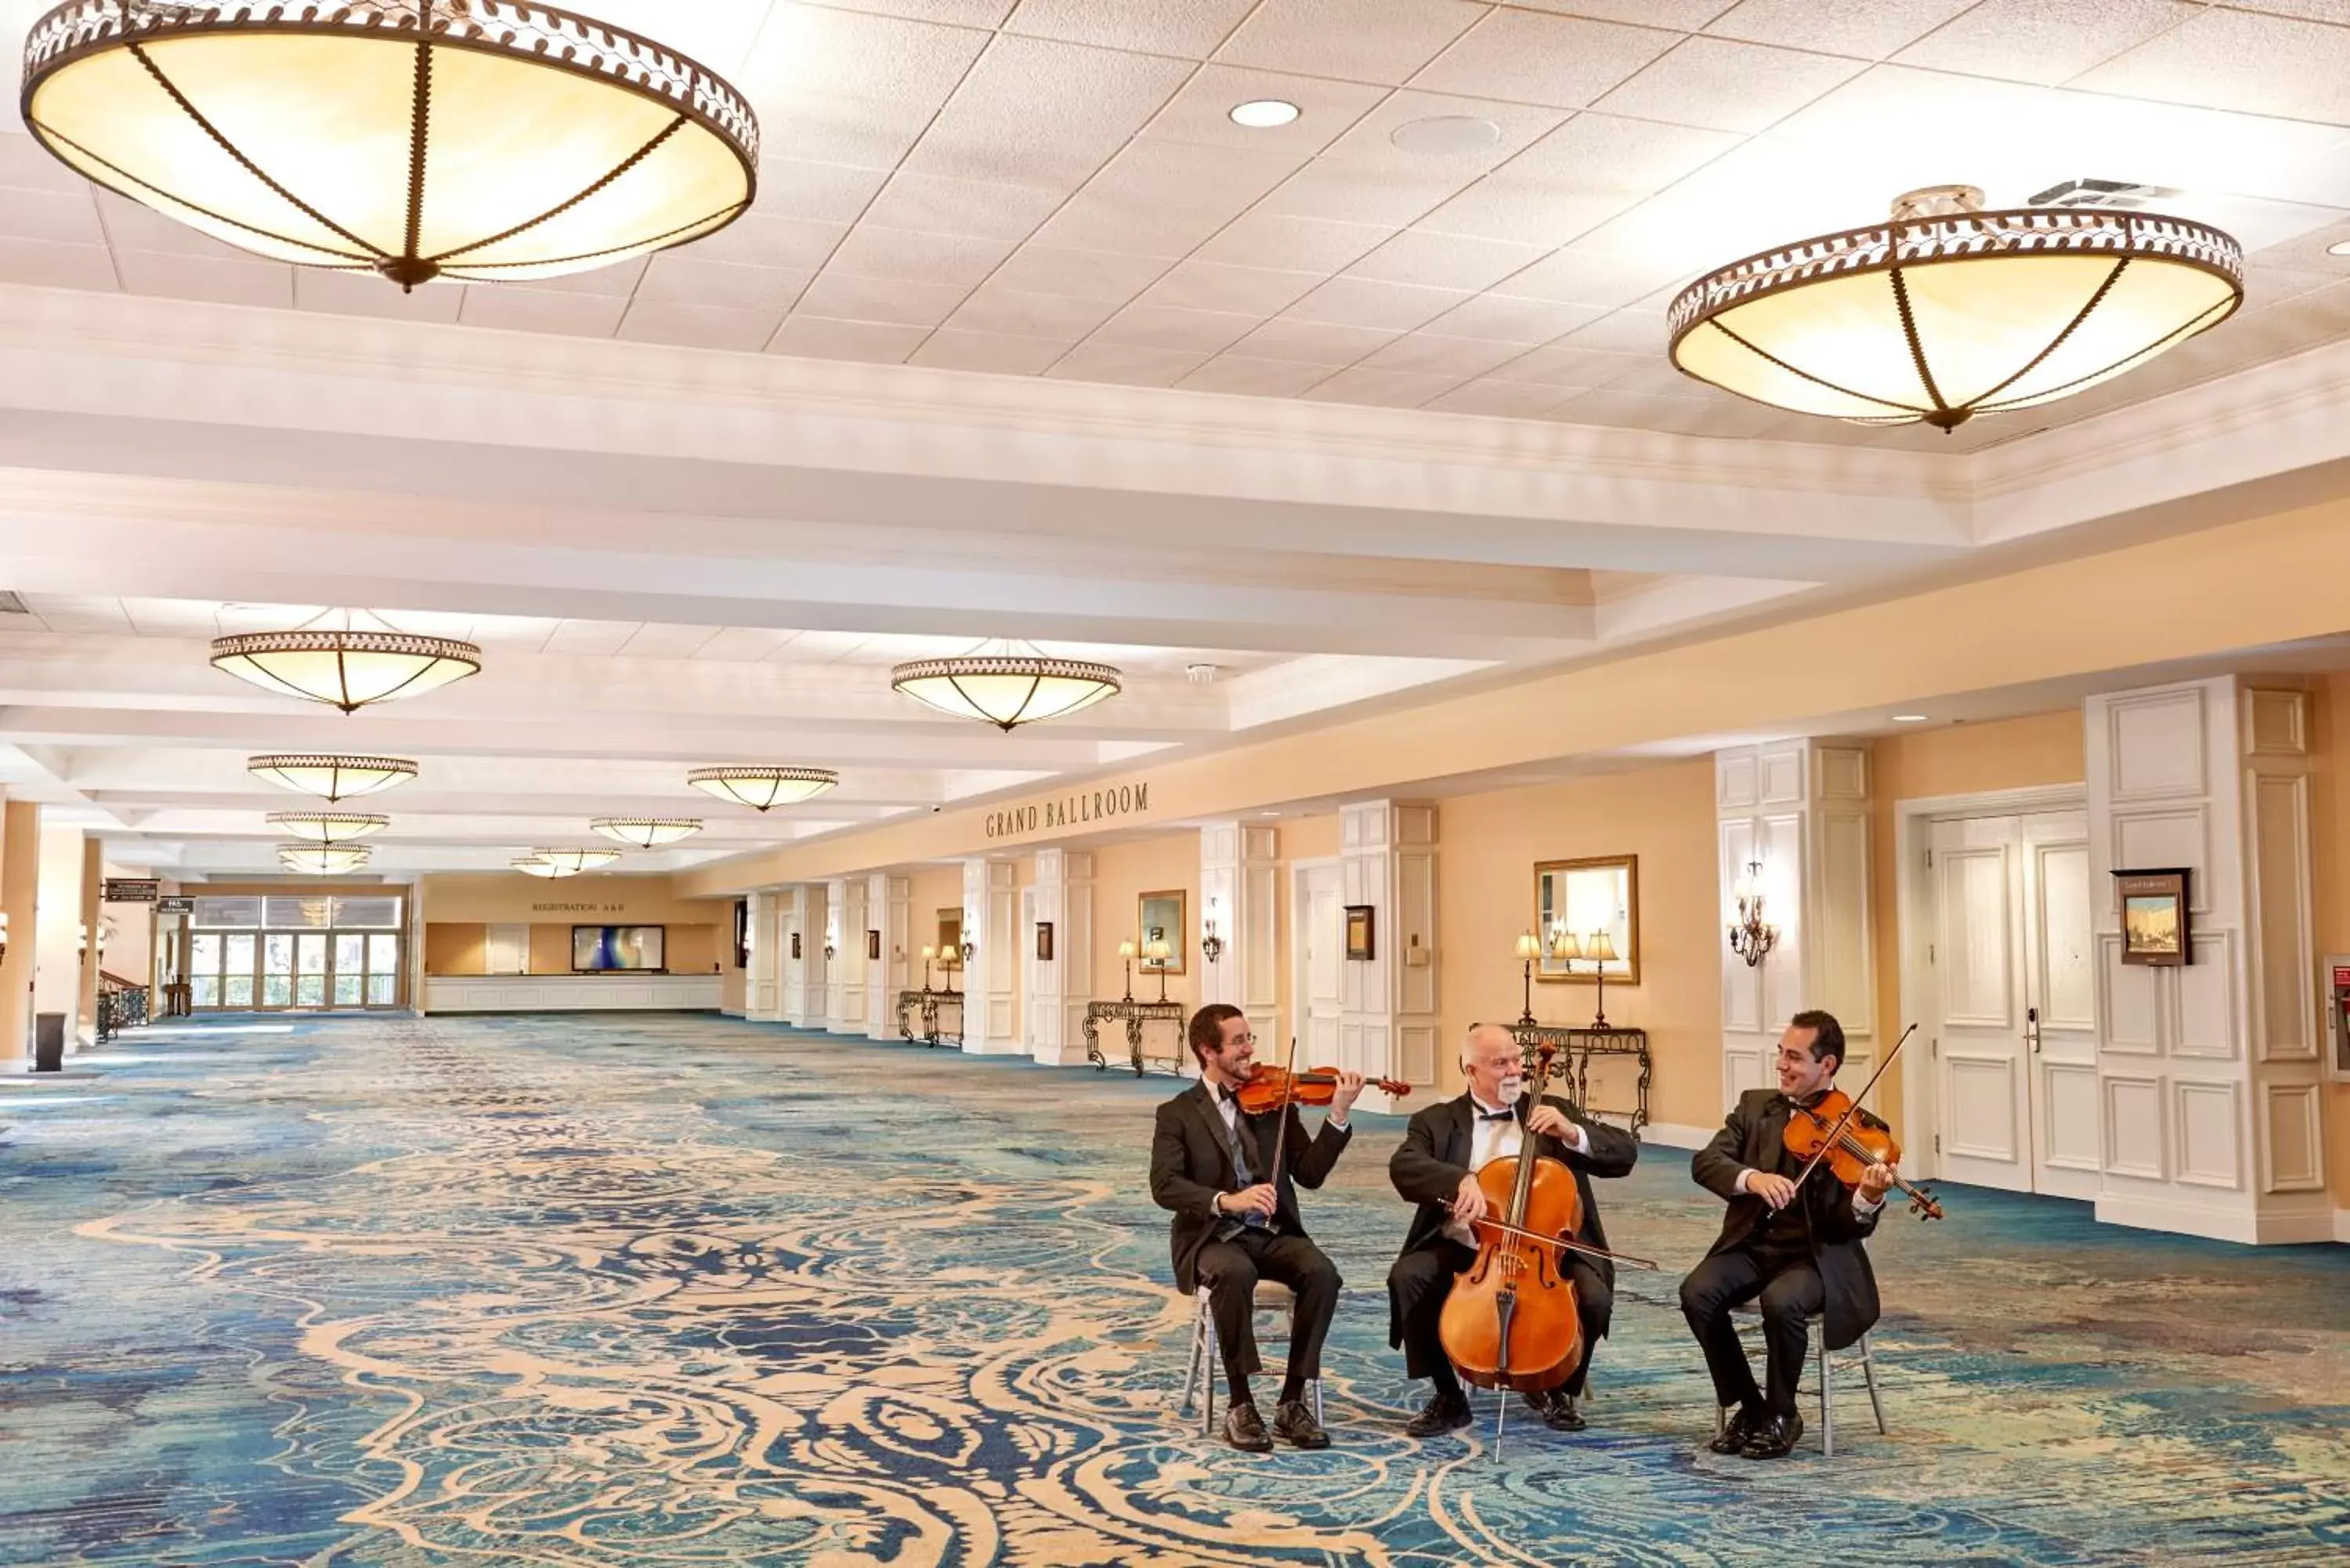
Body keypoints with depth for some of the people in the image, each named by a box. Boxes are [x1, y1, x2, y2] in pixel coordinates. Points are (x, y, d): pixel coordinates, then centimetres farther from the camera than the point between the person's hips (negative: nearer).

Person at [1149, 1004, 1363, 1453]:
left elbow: (1310, 1174, 0)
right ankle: (1241, 1406, -22)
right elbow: (1165, 1186, -12)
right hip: (1211, 1238, -3)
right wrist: (1225, 1201, -29)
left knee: (1322, 1273, -28)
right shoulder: (1177, 1113, 2)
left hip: (1275, 1234, 3)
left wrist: (1338, 1116, -13)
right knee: (1235, 1274, -37)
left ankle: (1293, 1401, -15)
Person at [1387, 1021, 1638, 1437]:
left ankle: (1556, 1388, 5)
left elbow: (1626, 1153, 5)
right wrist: (1460, 1179, -32)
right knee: (1407, 1277, -27)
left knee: (1594, 1296, -27)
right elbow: (1403, 1167, -13)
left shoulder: (1552, 1110, 13)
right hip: (1464, 1251, 0)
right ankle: (1448, 1397, -6)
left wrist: (1573, 1133, -13)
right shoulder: (1437, 1121, 8)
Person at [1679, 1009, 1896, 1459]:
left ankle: (1781, 1414, -8)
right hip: (1752, 1245, 4)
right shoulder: (1755, 1105, 6)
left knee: (1782, 1302, -35)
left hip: (1817, 1255, -3)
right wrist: (1752, 1178, -28)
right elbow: (1705, 1162, -7)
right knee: (1696, 1293, -25)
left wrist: (1869, 1199, -35)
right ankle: (1749, 1406, -4)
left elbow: (1849, 1227, -12)